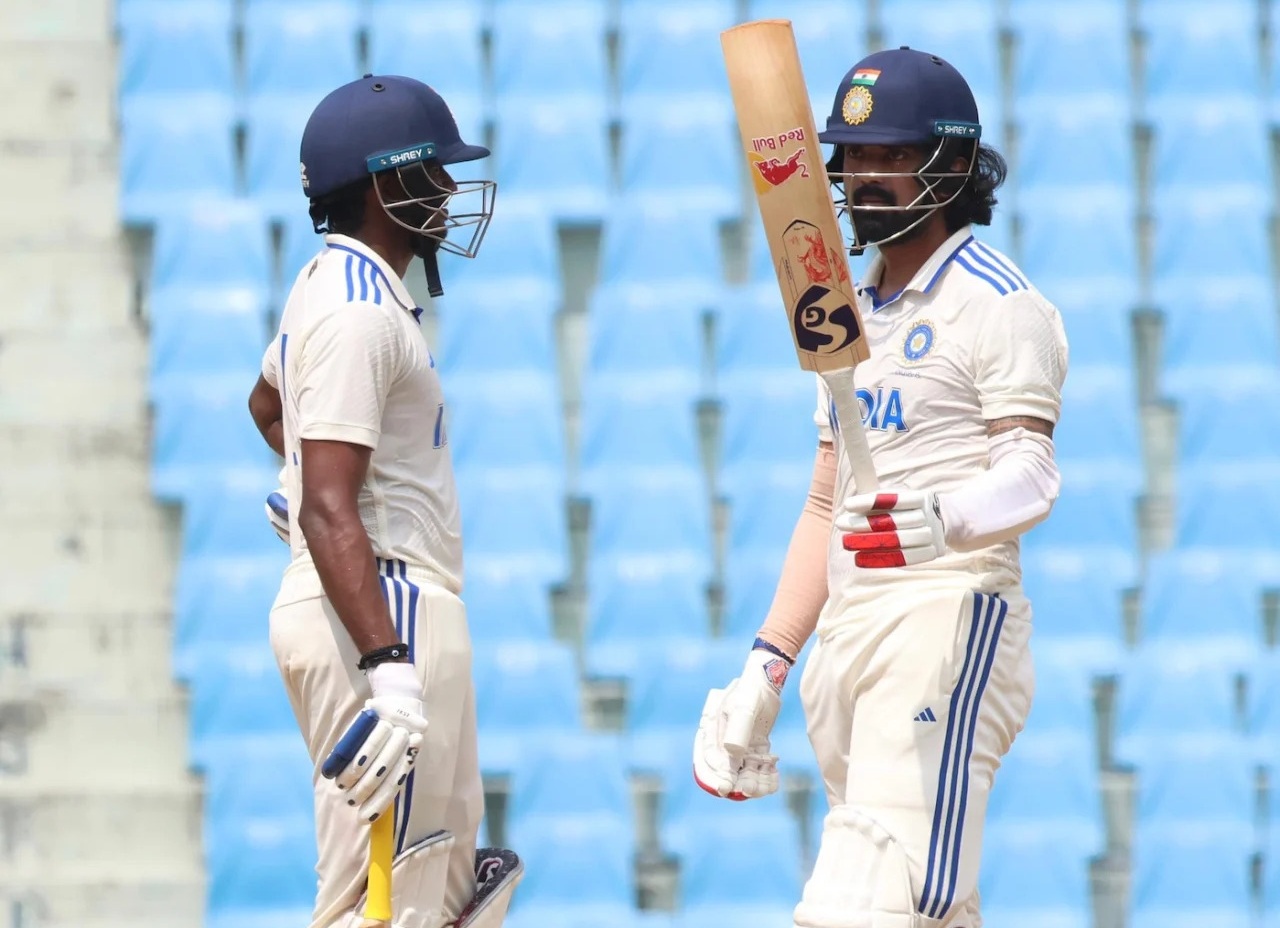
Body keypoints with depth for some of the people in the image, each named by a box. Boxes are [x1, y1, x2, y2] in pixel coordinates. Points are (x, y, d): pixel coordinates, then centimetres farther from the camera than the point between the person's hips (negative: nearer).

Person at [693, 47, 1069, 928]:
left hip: (951, 622, -8)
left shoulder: (997, 302, -4)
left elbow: (1029, 473, -16)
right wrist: (766, 668, 18)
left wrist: (942, 523, -37)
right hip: (848, 627, 8)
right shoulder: (852, 312, 22)